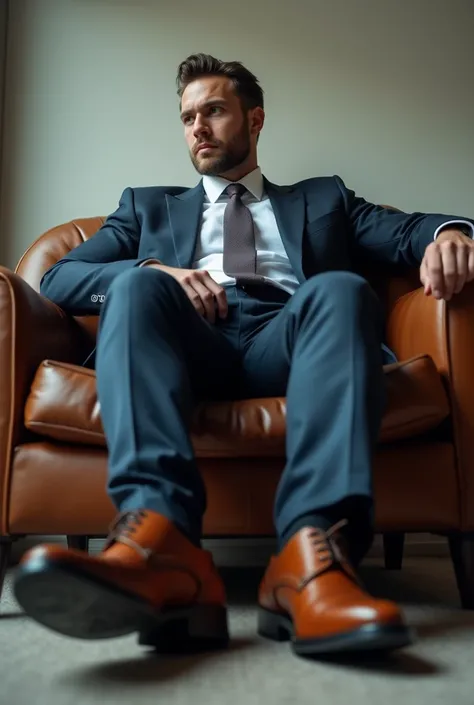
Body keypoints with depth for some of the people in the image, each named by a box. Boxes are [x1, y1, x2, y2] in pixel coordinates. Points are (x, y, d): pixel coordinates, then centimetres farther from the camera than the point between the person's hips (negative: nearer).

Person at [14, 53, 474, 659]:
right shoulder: (150, 206, 31)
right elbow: (58, 279, 17)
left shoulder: (323, 198, 31)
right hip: (190, 341, 1)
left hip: (285, 339, 0)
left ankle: (308, 557, -47)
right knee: (137, 286, -28)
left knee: (340, 288, -29)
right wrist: (152, 270, -3)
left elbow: (408, 232, 15)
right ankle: (163, 541, -50)